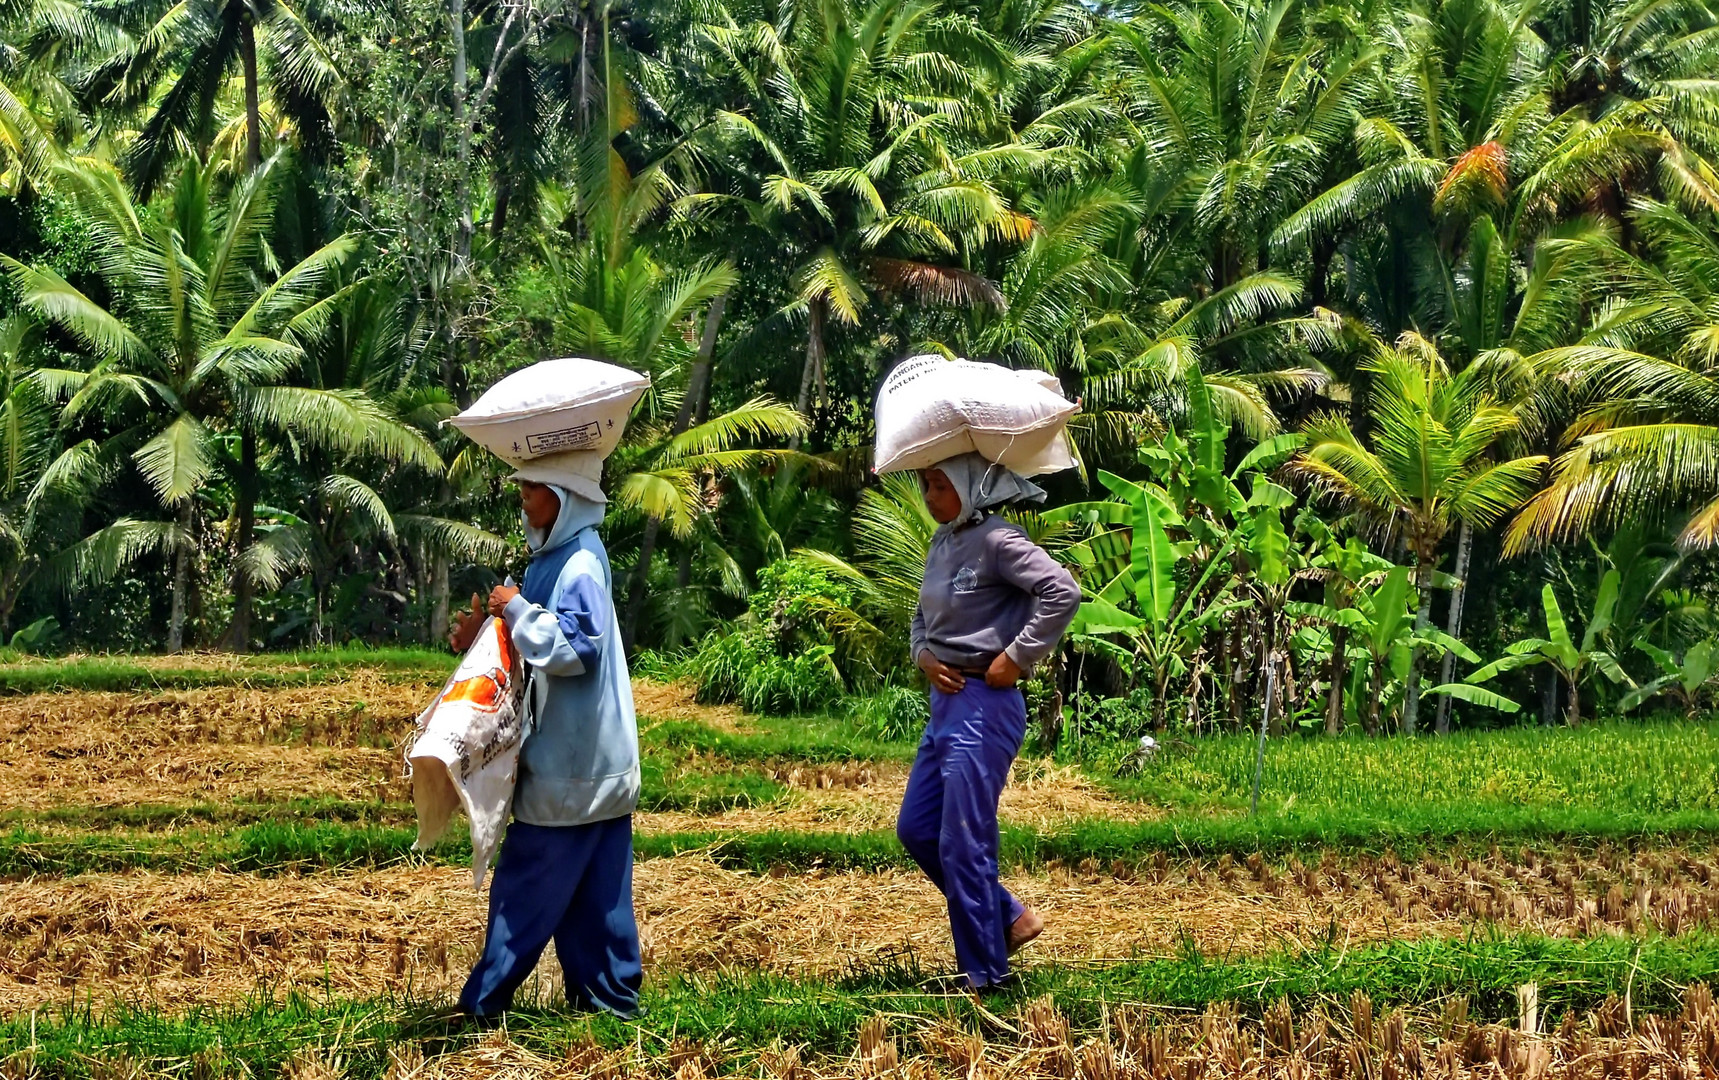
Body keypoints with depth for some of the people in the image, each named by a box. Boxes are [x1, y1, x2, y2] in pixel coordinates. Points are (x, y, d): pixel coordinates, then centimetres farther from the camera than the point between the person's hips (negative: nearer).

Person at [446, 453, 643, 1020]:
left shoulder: (580, 565, -17)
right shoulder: (556, 557, 14)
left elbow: (573, 649, -25)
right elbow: (542, 642, 22)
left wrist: (517, 609, -17)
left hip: (573, 762, -10)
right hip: (589, 759, 10)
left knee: (528, 883, -3)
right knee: (594, 888, 11)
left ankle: (483, 1003, 3)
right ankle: (609, 996, 15)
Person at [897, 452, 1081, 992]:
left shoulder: (996, 541, -14)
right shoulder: (942, 542, 12)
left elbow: (1062, 590, -24)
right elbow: (924, 616, 24)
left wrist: (1017, 656, -20)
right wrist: (923, 655, 4)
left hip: (985, 704, -10)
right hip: (946, 700, 10)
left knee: (962, 843, -5)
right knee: (916, 829, 13)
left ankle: (985, 977, 6)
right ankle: (1011, 918, 24)